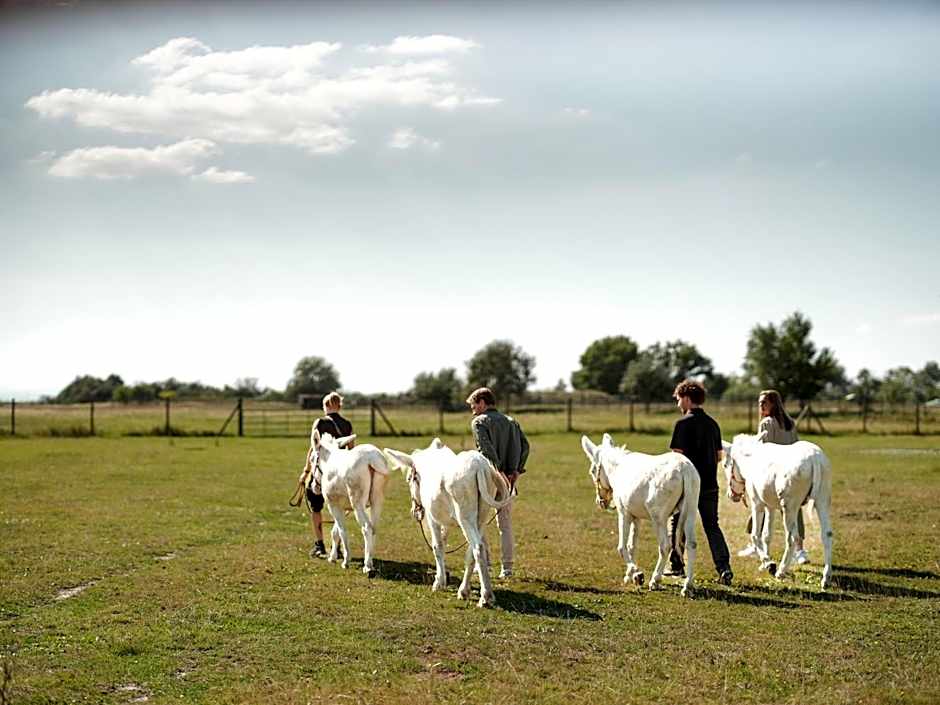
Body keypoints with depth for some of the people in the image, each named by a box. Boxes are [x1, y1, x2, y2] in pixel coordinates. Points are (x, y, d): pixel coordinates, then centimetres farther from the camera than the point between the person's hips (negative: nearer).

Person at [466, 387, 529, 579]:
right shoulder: (511, 421, 14)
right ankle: (507, 567, 10)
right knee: (505, 524, 11)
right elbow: (525, 445, 3)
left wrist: (498, 471, -20)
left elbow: (486, 449, -19)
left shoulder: (479, 422, -4)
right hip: (508, 481, 5)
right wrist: (517, 470, -1)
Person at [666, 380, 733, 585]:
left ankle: (676, 565, 18)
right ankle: (724, 566, -6)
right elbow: (719, 455, 13)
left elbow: (677, 454, -15)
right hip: (710, 484, 5)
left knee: (677, 524, 11)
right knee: (712, 526, 8)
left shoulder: (683, 423, -11)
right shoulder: (712, 423, 9)